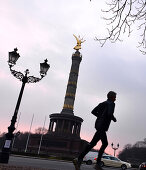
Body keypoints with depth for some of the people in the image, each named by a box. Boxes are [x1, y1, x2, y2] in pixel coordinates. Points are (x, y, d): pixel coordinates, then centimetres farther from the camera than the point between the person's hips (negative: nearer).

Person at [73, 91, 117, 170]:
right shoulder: (111, 104, -3)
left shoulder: (103, 103, 20)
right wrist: (114, 119, 0)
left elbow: (93, 112, 15)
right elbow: (110, 114, -19)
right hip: (103, 126, -9)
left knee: (105, 144, 13)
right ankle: (79, 159, -18)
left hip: (99, 124, 9)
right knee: (93, 143, -13)